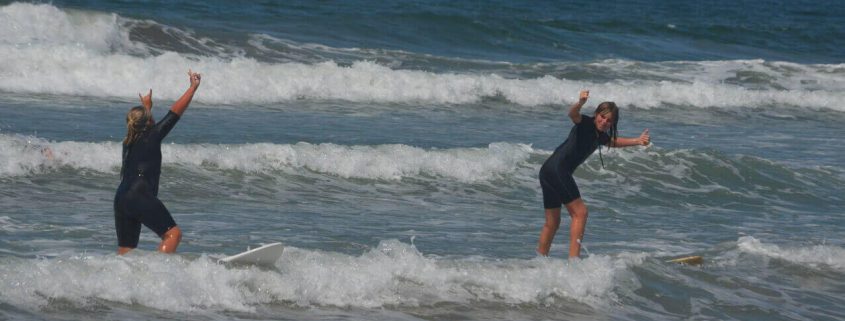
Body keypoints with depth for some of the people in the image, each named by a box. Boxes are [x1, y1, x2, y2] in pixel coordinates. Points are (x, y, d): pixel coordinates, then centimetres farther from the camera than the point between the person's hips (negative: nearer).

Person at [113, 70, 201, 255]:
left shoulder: (129, 141, 19)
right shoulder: (152, 136, -1)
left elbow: (140, 124, 42)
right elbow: (175, 112, -1)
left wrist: (146, 107, 58)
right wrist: (193, 87, 5)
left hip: (121, 198, 8)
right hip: (141, 196, -8)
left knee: (125, 249, 9)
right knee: (173, 233, -8)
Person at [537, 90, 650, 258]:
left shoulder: (600, 136, 20)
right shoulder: (585, 124, -6)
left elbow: (614, 142, 39)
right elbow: (573, 114, -27)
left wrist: (637, 141, 28)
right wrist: (580, 103, -49)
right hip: (558, 169, -10)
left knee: (552, 223, 13)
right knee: (579, 212, -10)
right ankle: (573, 258, -16)